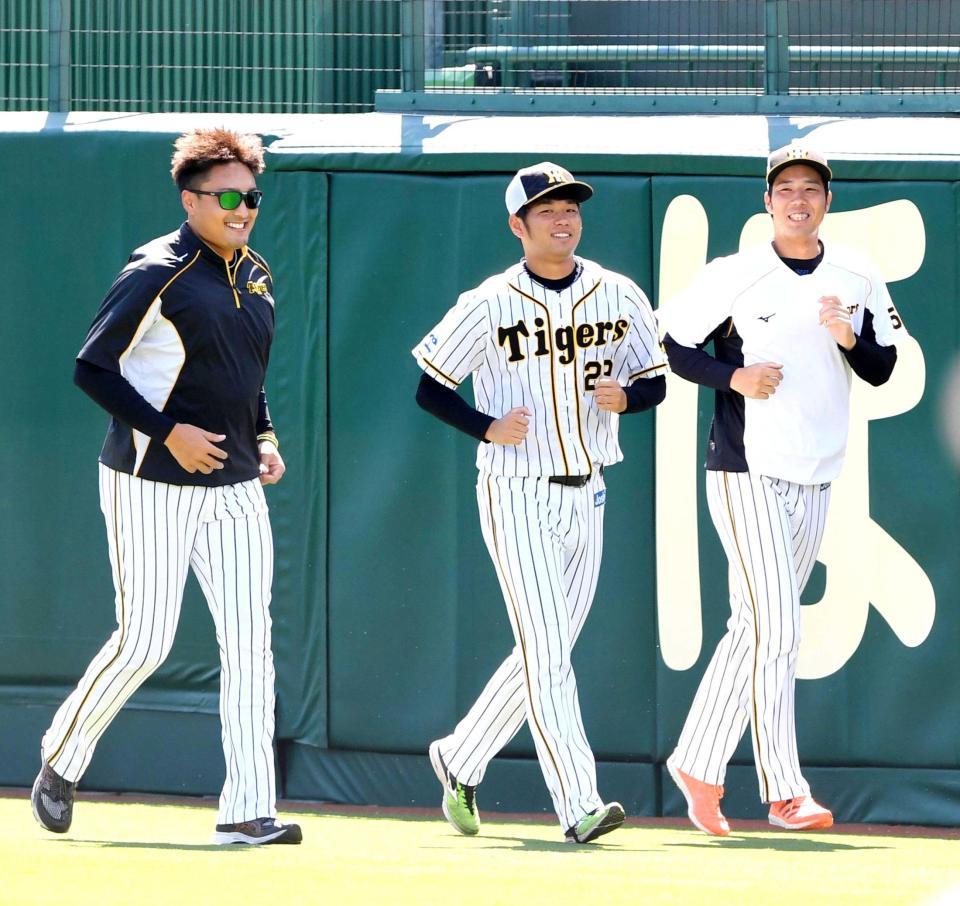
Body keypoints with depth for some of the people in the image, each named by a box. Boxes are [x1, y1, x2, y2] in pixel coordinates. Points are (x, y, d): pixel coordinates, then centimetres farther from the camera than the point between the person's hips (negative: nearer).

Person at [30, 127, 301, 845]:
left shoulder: (256, 277, 12)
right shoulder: (158, 275, -11)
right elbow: (92, 368, -12)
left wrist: (264, 438, 9)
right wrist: (168, 431, -19)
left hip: (234, 487, 7)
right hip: (153, 484, -7)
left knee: (250, 643, -3)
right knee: (145, 643, -3)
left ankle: (247, 811, -5)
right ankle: (62, 759, 21)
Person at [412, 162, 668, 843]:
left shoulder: (619, 297, 3)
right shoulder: (488, 306, -8)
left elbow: (655, 381, 10)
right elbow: (431, 387, -1)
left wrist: (624, 395, -12)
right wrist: (488, 428, -17)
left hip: (586, 496, 5)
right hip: (516, 497, -5)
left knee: (547, 653, 11)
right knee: (547, 651, -11)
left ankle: (460, 760, 30)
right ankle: (580, 805, -15)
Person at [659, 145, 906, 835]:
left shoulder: (858, 279, 6)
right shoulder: (733, 277, -5)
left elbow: (882, 370, 6)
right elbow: (673, 344, 1)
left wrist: (850, 339, -15)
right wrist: (735, 376, -15)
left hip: (816, 479, 5)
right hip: (746, 473, -5)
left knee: (757, 628, 10)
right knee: (776, 630, -12)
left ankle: (697, 762, 22)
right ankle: (786, 791, -11)